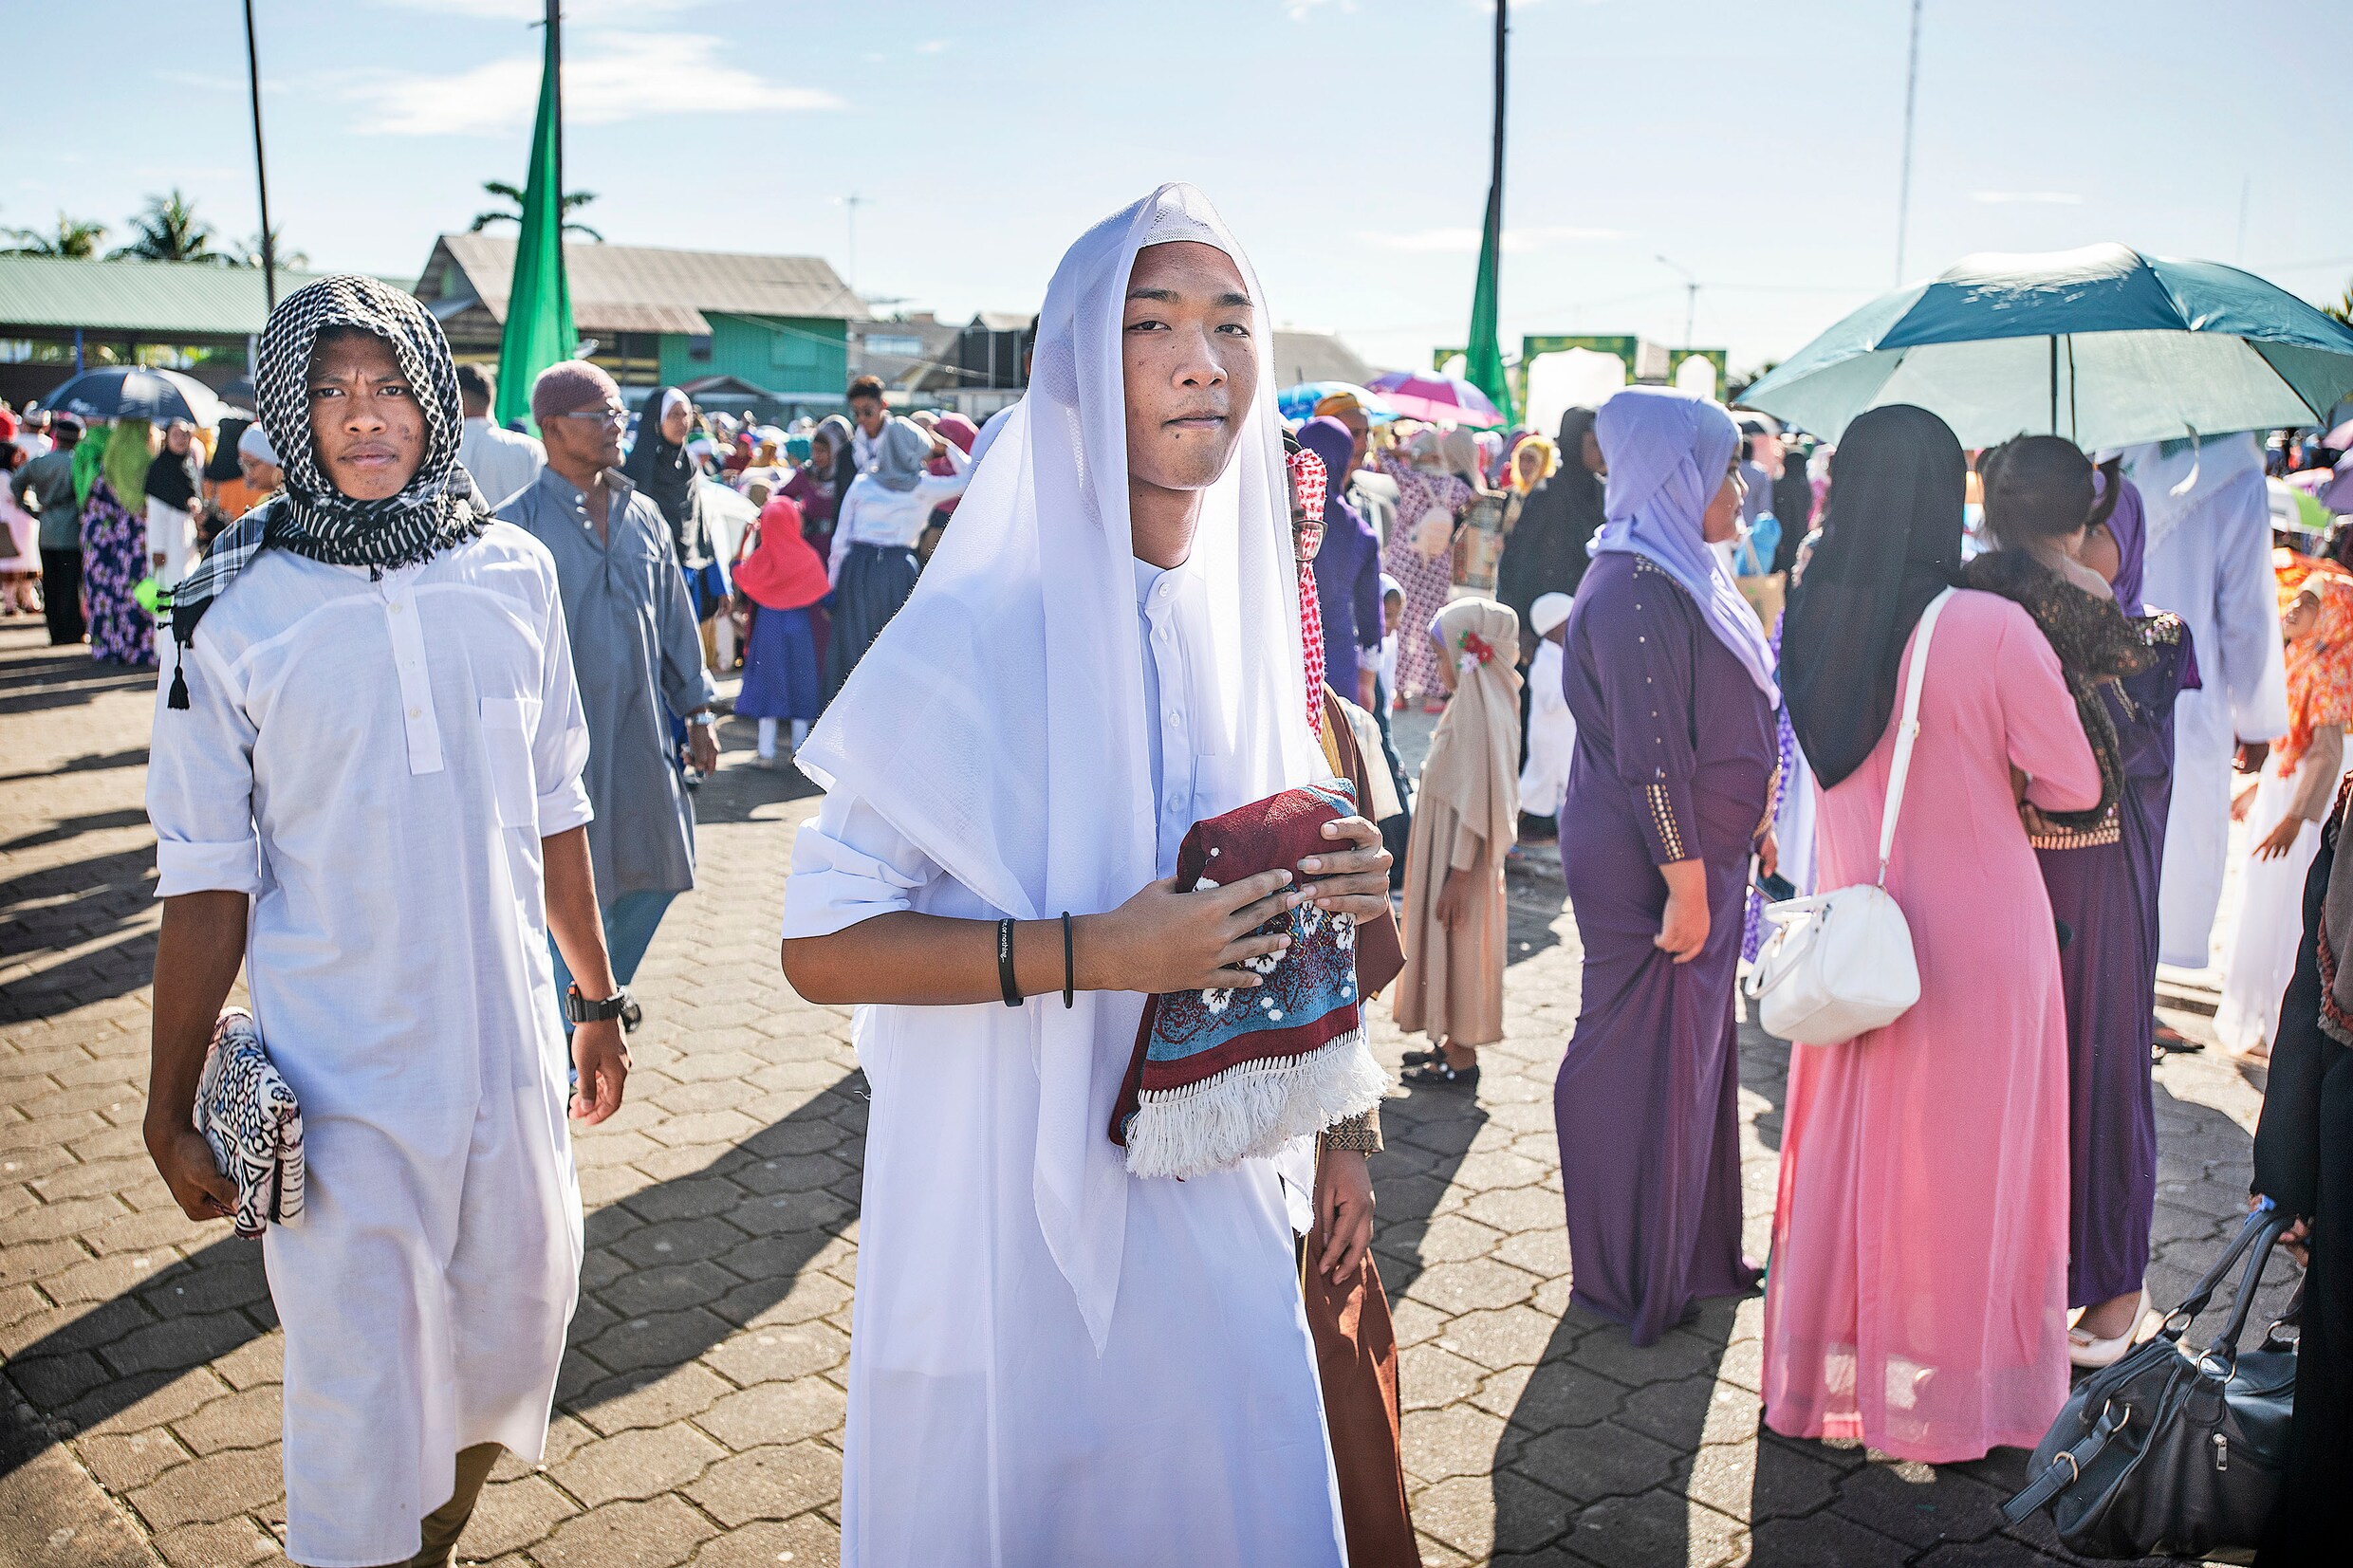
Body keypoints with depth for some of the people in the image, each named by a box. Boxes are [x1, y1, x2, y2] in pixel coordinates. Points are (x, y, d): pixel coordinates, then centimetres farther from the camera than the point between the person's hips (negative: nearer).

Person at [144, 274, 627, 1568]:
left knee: (512, 1338, 18)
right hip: (339, 1087, -3)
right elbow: (209, 876, -5)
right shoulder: (234, 611, -8)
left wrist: (598, 1001, 14)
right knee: (360, 1407, 4)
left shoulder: (513, 572, 1)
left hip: (512, 1059, 4)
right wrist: (173, 1108, -3)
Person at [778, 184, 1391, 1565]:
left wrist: (1343, 896, -3)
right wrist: (1090, 954, -27)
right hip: (1021, 1206, -5)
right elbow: (822, 947, -19)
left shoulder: (1247, 617, 3)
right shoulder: (977, 633, -17)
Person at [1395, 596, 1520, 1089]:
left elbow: (1477, 800, -23)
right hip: (1445, 847, 9)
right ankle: (1454, 1042, 27)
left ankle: (1462, 1058, 9)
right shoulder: (1471, 703, 10)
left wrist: (1458, 874, -22)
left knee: (1457, 950, 0)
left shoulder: (1480, 711, -20)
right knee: (1448, 950, 16)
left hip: (1459, 854, -9)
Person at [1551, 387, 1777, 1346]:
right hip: (1651, 872, -10)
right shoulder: (1635, 595, -21)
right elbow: (1651, 759, -24)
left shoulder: (1680, 580, 11)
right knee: (1644, 1067, 3)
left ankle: (1694, 1253, 35)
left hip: (1701, 858, 10)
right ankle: (1630, 1280, 19)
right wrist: (1686, 886, -21)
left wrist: (1750, 829, 18)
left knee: (1696, 1053, 19)